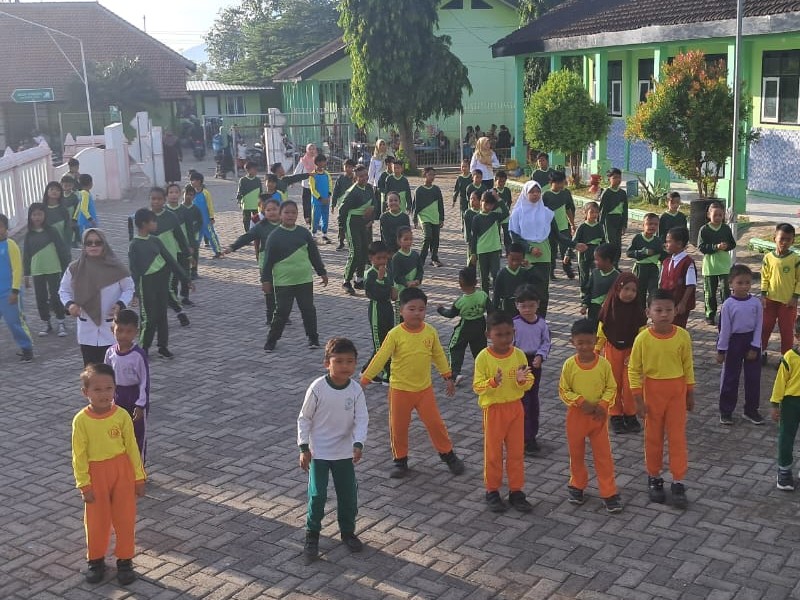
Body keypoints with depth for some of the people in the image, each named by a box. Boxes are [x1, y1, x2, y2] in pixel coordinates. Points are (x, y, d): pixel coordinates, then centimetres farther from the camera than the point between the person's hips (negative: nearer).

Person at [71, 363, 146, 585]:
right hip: (96, 474, -1)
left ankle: (125, 560, 23)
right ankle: (95, 560, 31)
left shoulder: (122, 415, -10)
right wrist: (84, 484, -8)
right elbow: (79, 454, -8)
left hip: (122, 471, 1)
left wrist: (139, 477, 1)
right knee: (97, 519, 12)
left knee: (125, 517, 8)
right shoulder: (81, 420, -13)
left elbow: (132, 447, -3)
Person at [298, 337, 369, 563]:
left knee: (348, 494, 11)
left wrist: (358, 444, -25)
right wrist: (304, 448, -9)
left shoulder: (356, 390, -10)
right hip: (318, 452, -3)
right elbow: (304, 418, -8)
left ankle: (348, 532, 32)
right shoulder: (317, 388, -17)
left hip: (345, 452, 3)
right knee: (317, 495, -2)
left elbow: (361, 419, -9)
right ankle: (312, 536, 17)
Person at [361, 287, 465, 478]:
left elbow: (438, 355, 8)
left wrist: (448, 377, 12)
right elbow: (380, 358, -14)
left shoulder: (430, 332, -6)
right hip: (400, 389, -2)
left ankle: (448, 454, 26)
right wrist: (365, 379, -15)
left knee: (435, 423, 7)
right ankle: (400, 459, 27)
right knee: (398, 426, 9)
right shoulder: (395, 334, -16)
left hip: (425, 388, 2)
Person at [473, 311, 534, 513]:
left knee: (516, 452, 11)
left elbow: (529, 384, 0)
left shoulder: (519, 355, -4)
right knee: (493, 452, 9)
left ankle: (516, 491, 23)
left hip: (515, 408, 3)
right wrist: (493, 382, -31)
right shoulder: (483, 357, -13)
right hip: (493, 409, -3)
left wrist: (522, 380, -22)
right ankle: (492, 491, 23)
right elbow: (477, 387, -13)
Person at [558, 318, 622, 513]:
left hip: (598, 416, 0)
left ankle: (609, 493, 12)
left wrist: (602, 404, -16)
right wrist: (581, 402, -19)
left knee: (603, 455, 3)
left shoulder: (603, 364, -9)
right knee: (576, 454, 15)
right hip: (576, 415, 0)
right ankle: (577, 486, 33)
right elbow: (563, 391, -6)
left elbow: (611, 388, -1)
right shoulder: (569, 364, -10)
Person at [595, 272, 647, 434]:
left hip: (631, 351, -1)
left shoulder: (638, 311, -10)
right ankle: (615, 416, 20)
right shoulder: (608, 308, -9)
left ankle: (630, 415, 19)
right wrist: (597, 350, 3)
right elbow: (601, 331, 0)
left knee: (629, 385, 1)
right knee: (614, 384, 8)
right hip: (612, 349, 1)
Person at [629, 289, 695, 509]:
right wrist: (638, 398, -8)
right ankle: (654, 478, 29)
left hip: (677, 391, 1)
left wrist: (690, 393, 5)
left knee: (677, 437, 6)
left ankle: (678, 483, 15)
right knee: (653, 437, 12)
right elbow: (634, 370, -7)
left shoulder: (682, 336, -10)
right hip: (652, 390, -1)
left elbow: (688, 366, 2)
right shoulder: (643, 338, -15)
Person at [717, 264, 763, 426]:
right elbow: (724, 328, -7)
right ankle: (726, 411, 16)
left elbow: (759, 326, -2)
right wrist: (721, 350, -5)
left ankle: (751, 410, 22)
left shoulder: (756, 303, -6)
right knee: (730, 377, 6)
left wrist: (755, 347, -7)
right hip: (734, 342, -2)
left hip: (752, 342, 2)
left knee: (753, 377, 8)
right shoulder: (728, 304, -11)